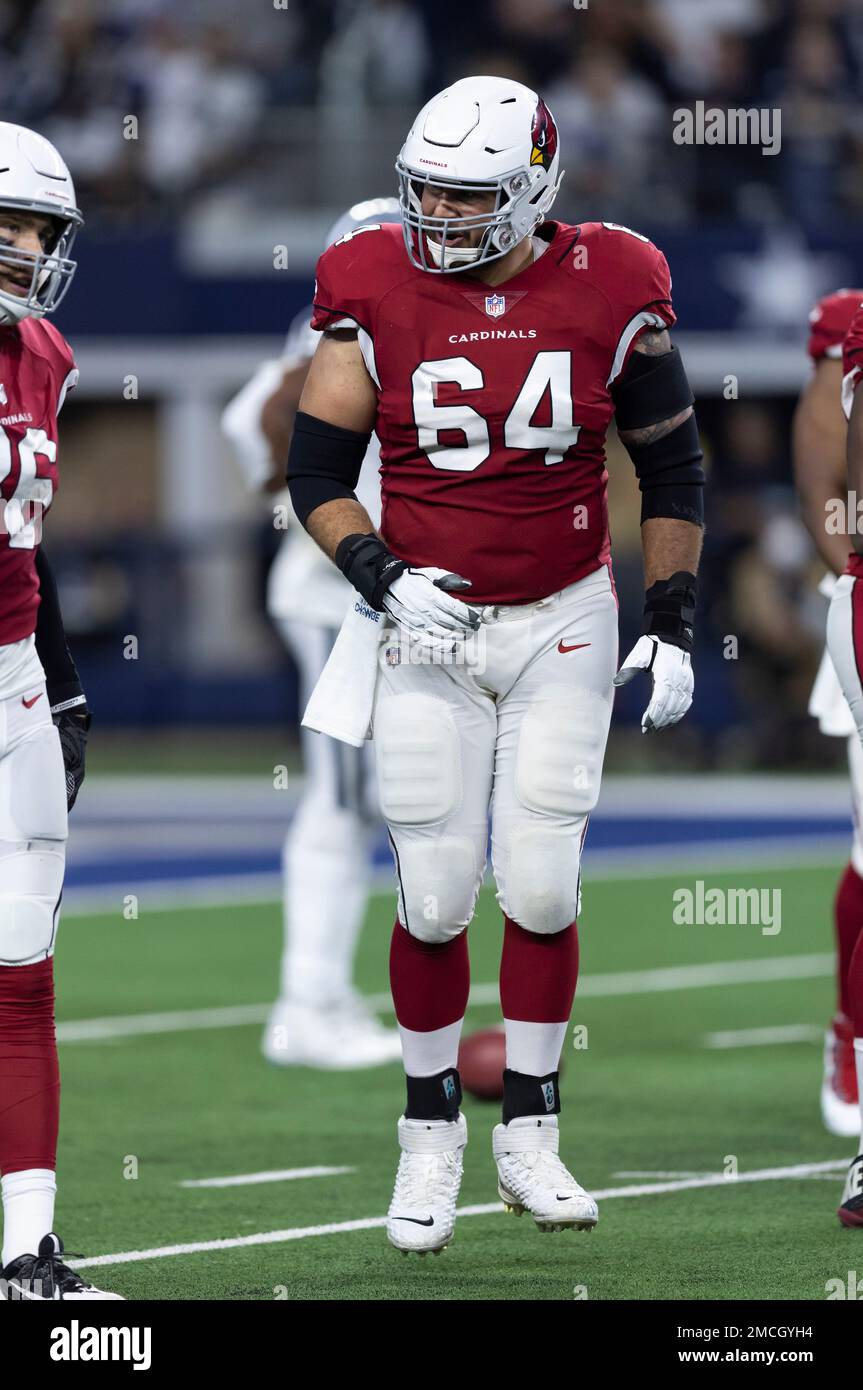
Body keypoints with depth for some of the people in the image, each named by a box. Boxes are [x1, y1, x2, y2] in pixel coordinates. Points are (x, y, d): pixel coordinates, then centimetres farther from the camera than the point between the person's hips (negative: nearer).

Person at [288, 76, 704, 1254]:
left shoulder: (609, 293, -6)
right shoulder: (376, 294, -7)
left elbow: (673, 470, 5)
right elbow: (317, 473, -1)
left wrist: (672, 623, 1)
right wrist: (382, 578, -17)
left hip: (563, 624, 0)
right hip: (428, 623, 0)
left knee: (541, 888, -3)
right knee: (435, 899, -1)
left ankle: (530, 1137, 11)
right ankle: (431, 1136, 16)